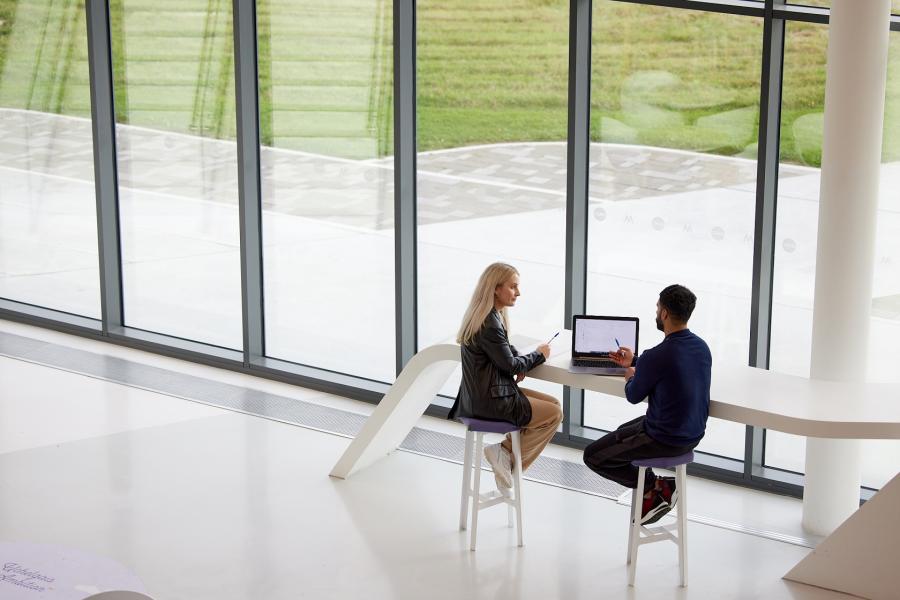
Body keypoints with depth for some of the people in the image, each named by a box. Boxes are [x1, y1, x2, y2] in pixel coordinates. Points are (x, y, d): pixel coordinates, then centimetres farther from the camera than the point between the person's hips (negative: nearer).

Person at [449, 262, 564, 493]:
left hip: (484, 393, 10)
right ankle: (507, 456, 2)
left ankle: (506, 451, 8)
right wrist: (538, 355, -1)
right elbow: (509, 364, -17)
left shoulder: (494, 316, 7)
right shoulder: (488, 324, -24)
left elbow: (505, 350, 21)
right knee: (554, 414, -4)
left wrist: (521, 365, 0)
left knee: (553, 403, 12)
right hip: (490, 401, -10)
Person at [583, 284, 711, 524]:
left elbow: (634, 396, -8)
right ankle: (655, 492, 20)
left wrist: (630, 377, 14)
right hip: (693, 434, 8)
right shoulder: (702, 347, -2)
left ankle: (654, 487, 9)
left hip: (666, 440, -8)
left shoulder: (656, 357, -26)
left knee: (593, 456, 8)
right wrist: (635, 362, 29)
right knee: (623, 431, 31)